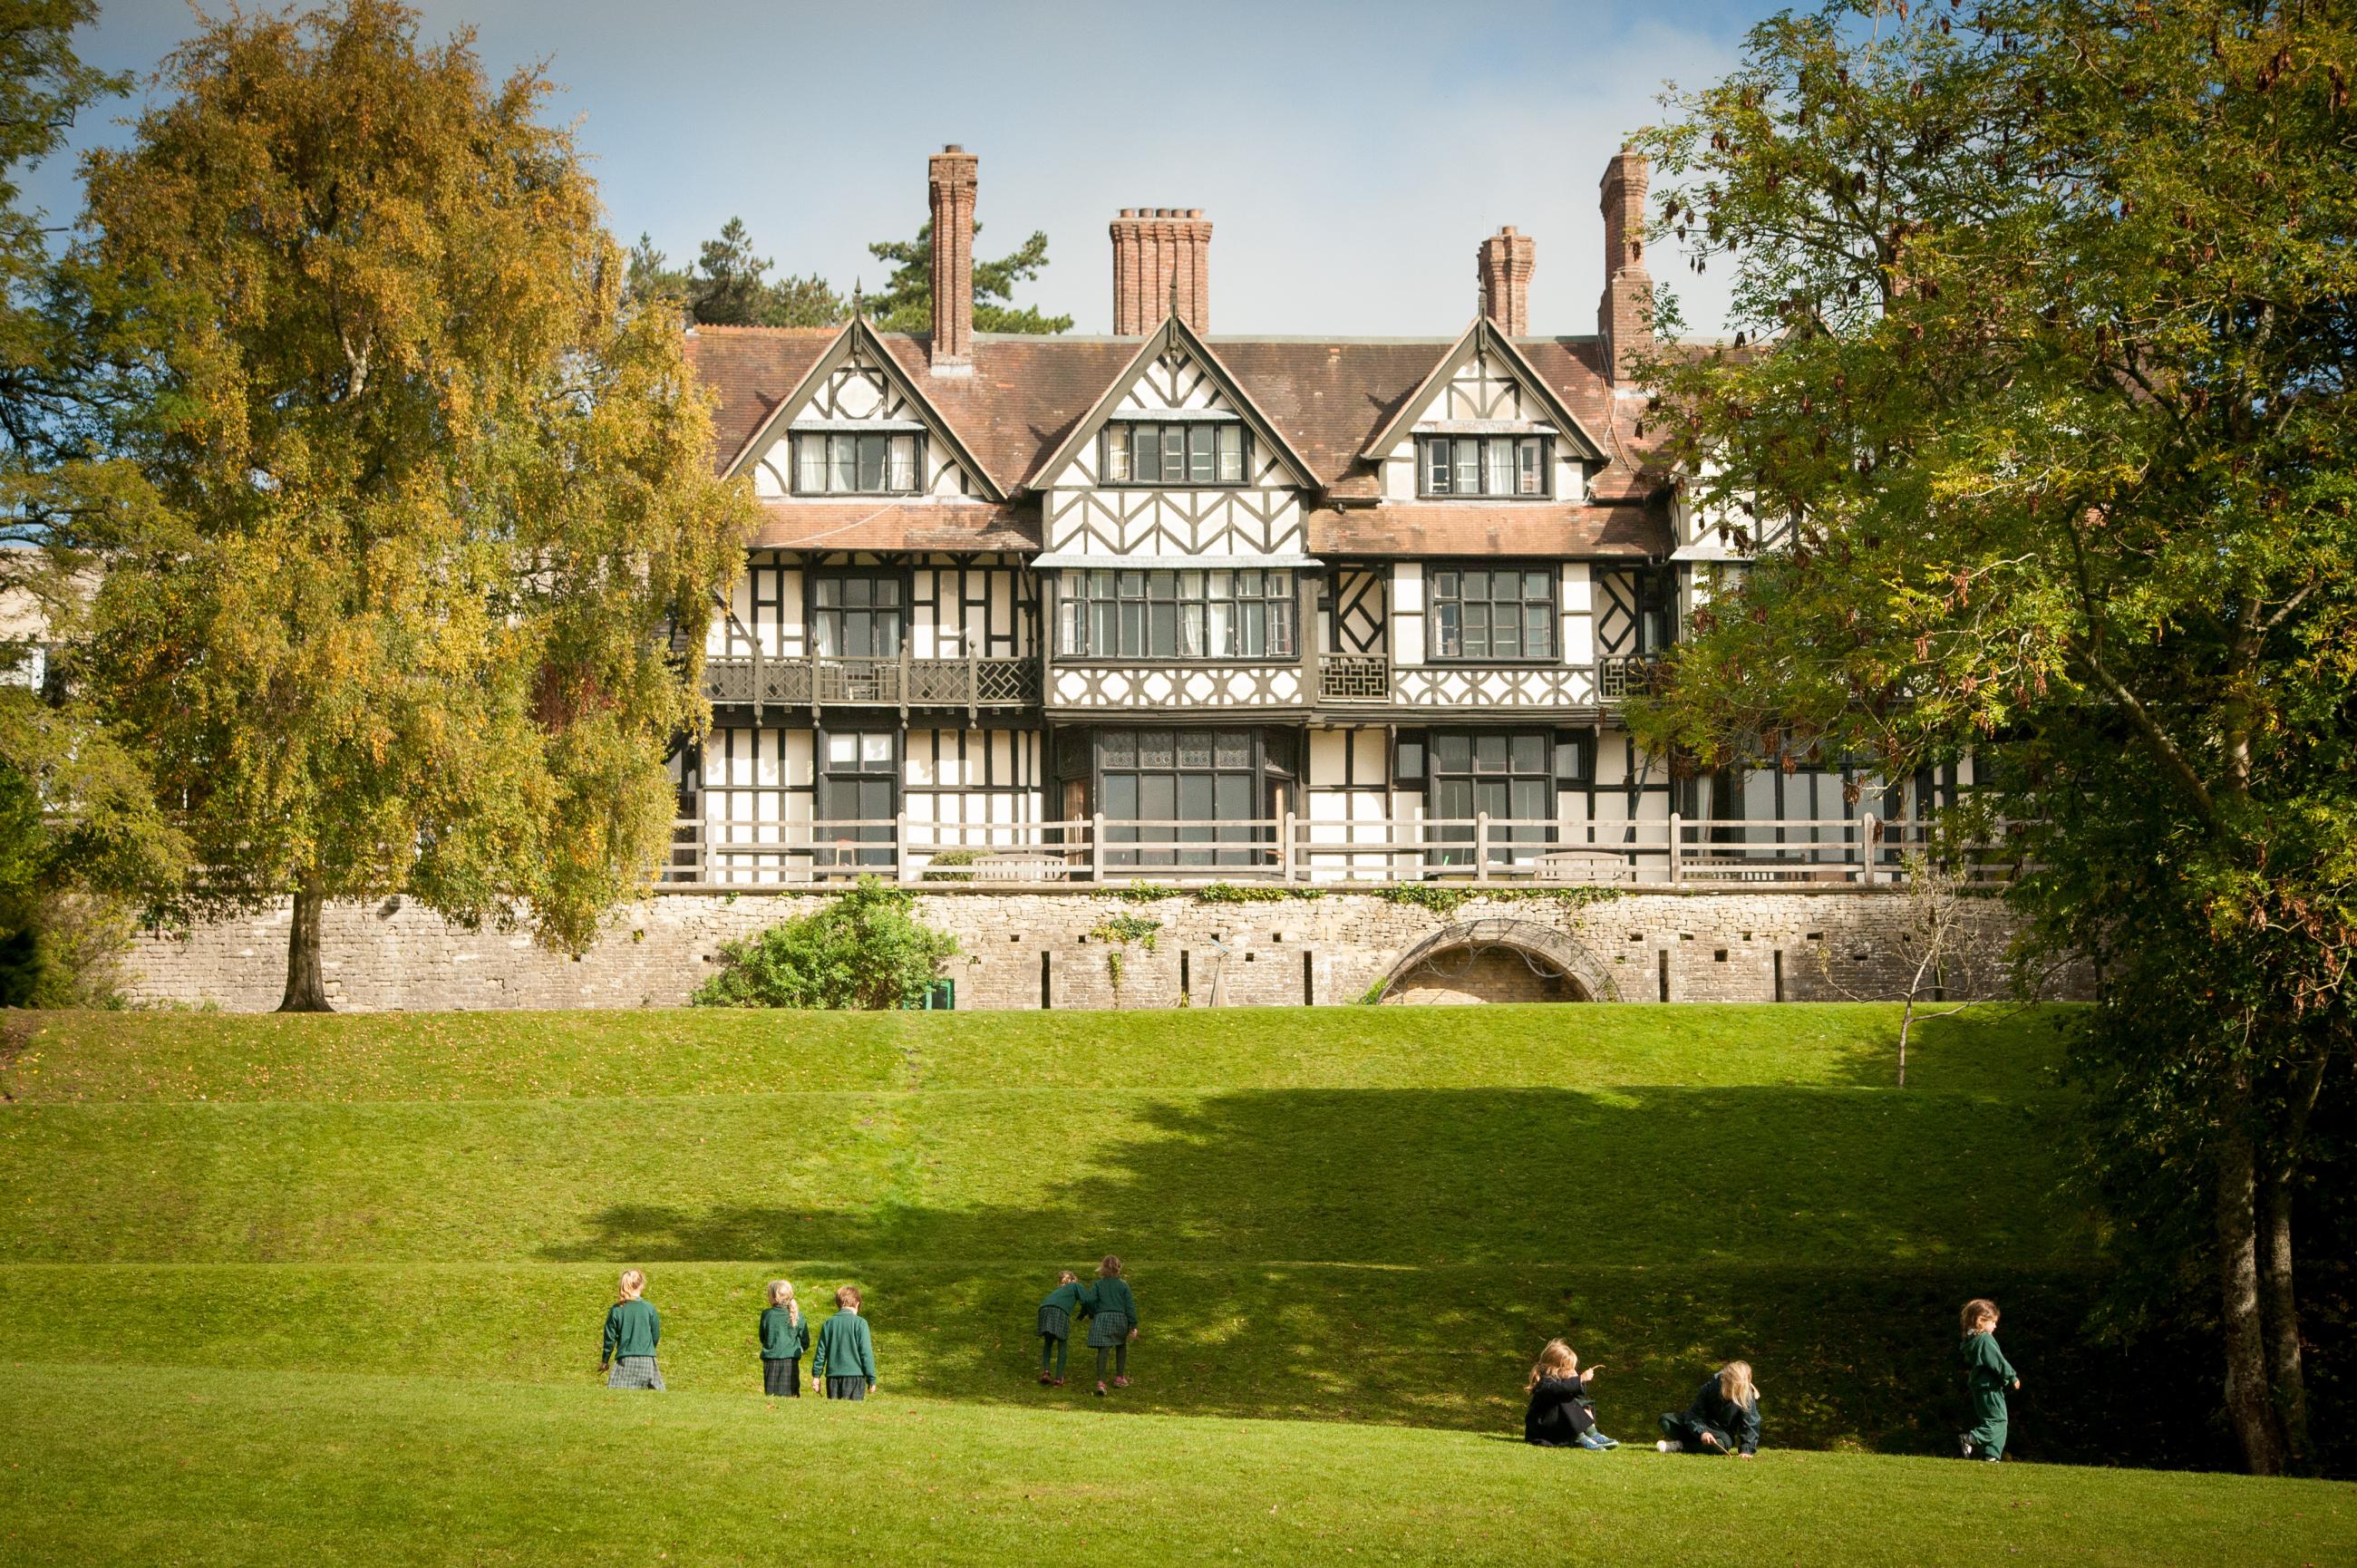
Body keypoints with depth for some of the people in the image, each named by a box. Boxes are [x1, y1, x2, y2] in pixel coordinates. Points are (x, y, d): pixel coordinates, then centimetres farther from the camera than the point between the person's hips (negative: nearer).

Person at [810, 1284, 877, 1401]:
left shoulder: (828, 1324, 6)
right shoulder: (860, 1323, -5)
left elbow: (820, 1352, 9)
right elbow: (866, 1353, -4)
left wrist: (816, 1376, 16)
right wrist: (871, 1379, 1)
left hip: (832, 1377, 3)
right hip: (855, 1375, -3)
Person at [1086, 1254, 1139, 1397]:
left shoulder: (1098, 1284, 4)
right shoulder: (1123, 1285, 4)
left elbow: (1090, 1300, -7)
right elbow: (1130, 1305, 2)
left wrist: (1092, 1315, 11)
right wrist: (1133, 1326, 3)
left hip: (1102, 1318, -1)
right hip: (1120, 1318, 1)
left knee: (1102, 1350, -7)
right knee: (1121, 1347, 25)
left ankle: (1100, 1382, -21)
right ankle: (1119, 1378, 29)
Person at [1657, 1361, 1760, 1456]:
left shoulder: (1747, 1397, -20)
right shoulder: (1709, 1388, -18)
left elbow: (1751, 1425, -15)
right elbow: (1694, 1415, -16)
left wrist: (1746, 1450, -27)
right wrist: (1701, 1432, -35)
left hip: (1723, 1433, -2)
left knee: (1721, 1444, -43)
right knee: (1665, 1421, -18)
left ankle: (1678, 1446, -33)